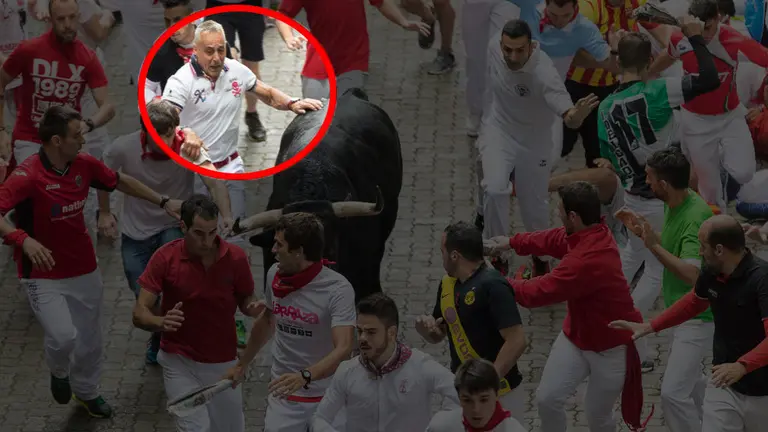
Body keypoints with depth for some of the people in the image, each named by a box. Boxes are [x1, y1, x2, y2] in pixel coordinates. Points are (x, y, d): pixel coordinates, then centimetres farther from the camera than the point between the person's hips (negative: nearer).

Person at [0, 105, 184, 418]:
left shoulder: (84, 165, -5)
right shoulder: (28, 176, -25)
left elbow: (120, 182, 14)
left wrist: (163, 202, 15)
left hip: (84, 271, 6)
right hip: (44, 275, -6)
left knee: (90, 341, 16)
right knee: (64, 336, -22)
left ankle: (86, 391, 47)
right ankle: (58, 372, 15)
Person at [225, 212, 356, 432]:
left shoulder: (338, 289, -20)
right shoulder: (275, 275, -2)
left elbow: (343, 349, -31)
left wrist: (304, 376, -46)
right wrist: (241, 365, 26)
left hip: (328, 399, -4)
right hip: (282, 398, 4)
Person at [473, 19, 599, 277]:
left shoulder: (544, 73, -36)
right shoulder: (493, 51, -22)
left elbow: (568, 116, -43)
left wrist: (576, 115, -68)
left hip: (534, 140, -2)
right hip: (498, 131, 2)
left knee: (535, 202, 11)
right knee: (494, 189, -20)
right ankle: (498, 256, -1)